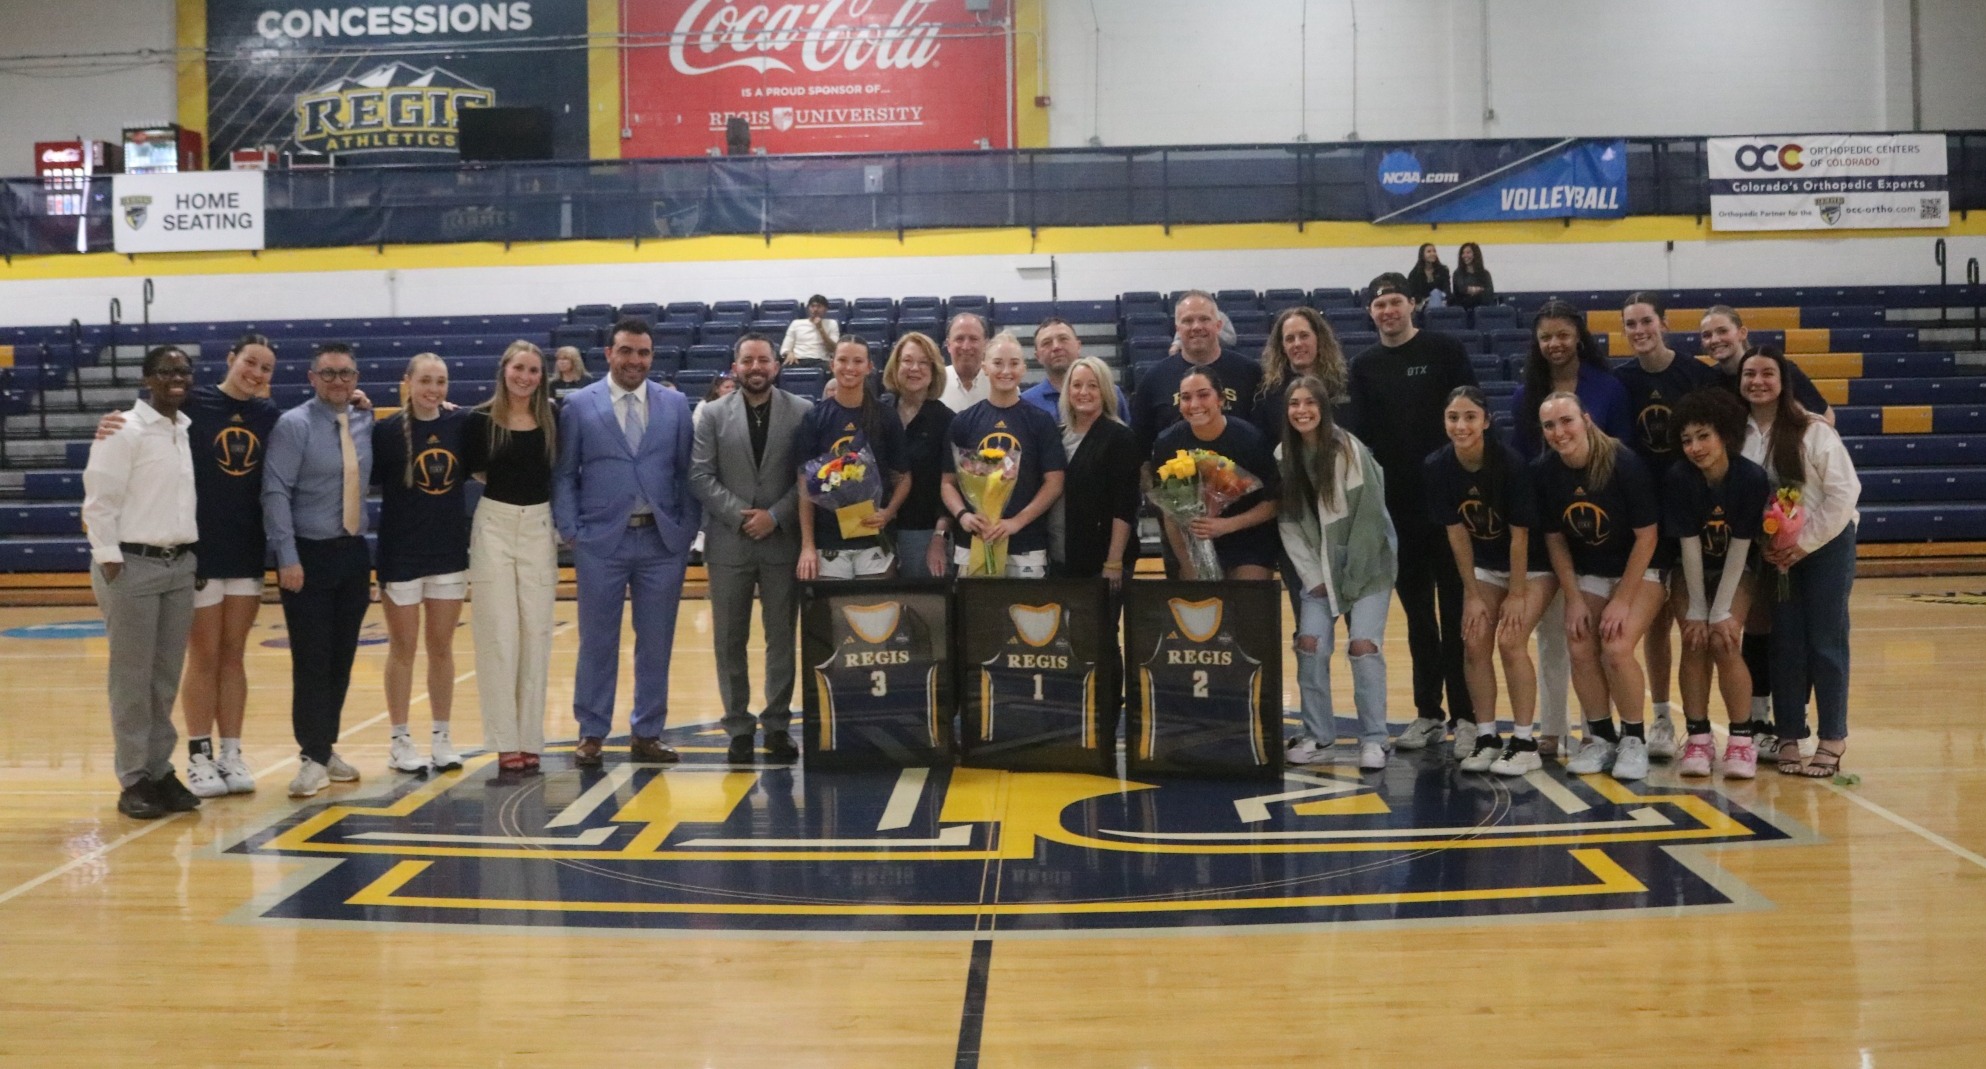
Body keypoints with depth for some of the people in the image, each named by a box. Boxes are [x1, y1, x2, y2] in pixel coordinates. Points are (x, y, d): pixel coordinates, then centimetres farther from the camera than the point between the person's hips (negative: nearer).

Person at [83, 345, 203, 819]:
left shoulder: (190, 430, 11)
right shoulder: (124, 431, -8)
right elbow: (99, 502, -10)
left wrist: (193, 552, 8)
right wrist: (110, 562, -14)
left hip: (180, 565, 6)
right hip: (133, 565, -6)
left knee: (167, 678, 9)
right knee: (132, 679, 0)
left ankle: (161, 770, 17)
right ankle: (133, 780, 7)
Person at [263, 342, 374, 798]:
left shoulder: (364, 424, 6)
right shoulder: (294, 425, -9)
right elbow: (275, 493, -14)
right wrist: (287, 558, -18)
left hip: (354, 553, 5)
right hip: (309, 555, -5)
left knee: (342, 658, 11)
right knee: (312, 660, -4)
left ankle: (327, 747, 23)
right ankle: (313, 758, 4)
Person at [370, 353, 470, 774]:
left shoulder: (460, 424, 1)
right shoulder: (387, 430, -8)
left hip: (450, 552, 3)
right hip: (401, 555, -3)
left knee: (441, 647, 11)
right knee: (403, 649, 7)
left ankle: (441, 737, 21)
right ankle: (399, 740, 17)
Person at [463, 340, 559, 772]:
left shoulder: (552, 420, 1)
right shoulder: (481, 419, -4)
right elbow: (469, 469, 3)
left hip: (539, 529, 2)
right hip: (494, 528, -2)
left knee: (536, 635, 6)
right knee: (499, 635, 0)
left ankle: (530, 737, 14)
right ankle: (505, 741, 4)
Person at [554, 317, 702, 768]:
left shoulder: (675, 405, 7)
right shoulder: (580, 405, 2)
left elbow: (686, 472, 7)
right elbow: (564, 474, 3)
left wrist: (688, 528, 0)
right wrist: (571, 530, -5)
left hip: (663, 541, 2)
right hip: (601, 541, -2)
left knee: (656, 643, 7)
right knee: (597, 642, 5)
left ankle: (647, 734, 18)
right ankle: (591, 734, 17)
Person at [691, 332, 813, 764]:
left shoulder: (802, 412, 2)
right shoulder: (714, 415, 5)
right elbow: (700, 477, -1)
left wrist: (774, 516, -12)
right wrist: (740, 515, -11)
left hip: (783, 541, -1)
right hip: (729, 542, 1)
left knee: (782, 638, 5)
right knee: (730, 640, 5)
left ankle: (778, 724, 15)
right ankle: (739, 727, 13)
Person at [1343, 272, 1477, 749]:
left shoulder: (1444, 350, 0)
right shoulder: (1364, 366, 9)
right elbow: (1359, 434, 8)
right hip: (1397, 504, 3)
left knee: (1457, 610, 1)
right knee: (1418, 613, 9)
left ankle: (1467, 715, 7)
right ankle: (1428, 714, 16)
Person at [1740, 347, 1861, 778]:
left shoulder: (1814, 430, -14)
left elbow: (1844, 492, -14)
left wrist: (1805, 543, -15)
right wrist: (1762, 544, -11)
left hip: (1826, 545, -3)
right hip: (1774, 552, 3)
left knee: (1825, 642, 0)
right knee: (1785, 644, 4)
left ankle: (1832, 740, 8)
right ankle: (1788, 737, 11)